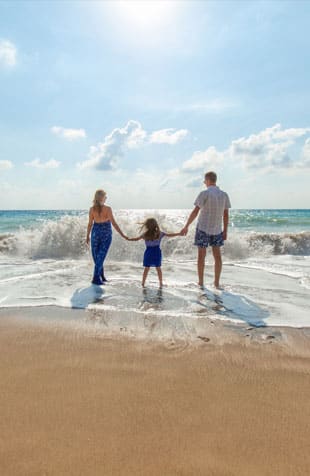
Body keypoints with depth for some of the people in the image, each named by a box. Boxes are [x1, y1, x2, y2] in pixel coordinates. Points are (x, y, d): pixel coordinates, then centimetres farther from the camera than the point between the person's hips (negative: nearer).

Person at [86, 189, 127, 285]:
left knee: (97, 256, 15)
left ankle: (101, 276, 22)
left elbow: (90, 224, 0)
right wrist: (122, 235, -13)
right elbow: (114, 223, -17)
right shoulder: (108, 209, -14)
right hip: (106, 234, -3)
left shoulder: (92, 209, -5)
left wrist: (87, 236, 11)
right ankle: (96, 278, -1)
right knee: (101, 256, 2)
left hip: (96, 233, 3)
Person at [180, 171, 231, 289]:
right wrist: (225, 231, 10)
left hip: (203, 228, -3)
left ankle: (200, 282, 12)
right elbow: (226, 215, 3)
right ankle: (217, 283, 11)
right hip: (217, 229, 4)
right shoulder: (224, 195, 2)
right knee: (217, 255, 10)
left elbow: (195, 212, -14)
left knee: (201, 255, 6)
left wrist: (186, 226, -7)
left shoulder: (204, 193, -12)